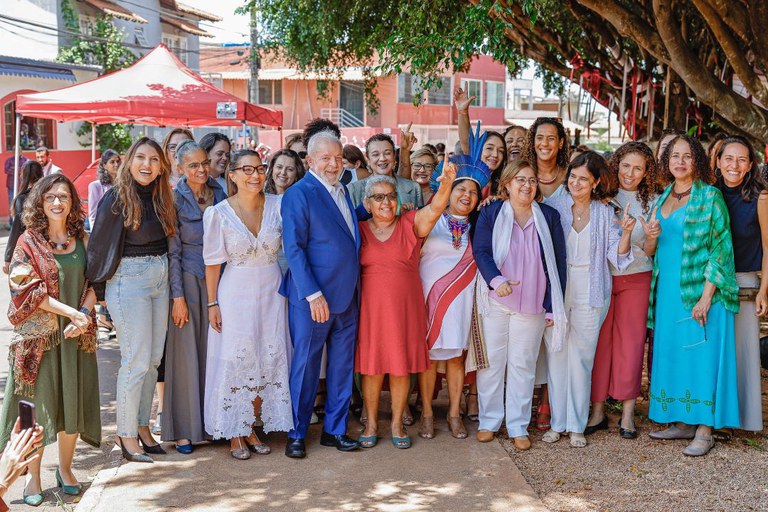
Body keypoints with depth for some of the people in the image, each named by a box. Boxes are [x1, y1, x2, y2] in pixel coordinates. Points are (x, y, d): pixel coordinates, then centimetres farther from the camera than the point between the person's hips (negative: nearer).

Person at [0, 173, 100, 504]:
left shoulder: (82, 240, 7)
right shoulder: (28, 242, -3)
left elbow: (93, 282, 7)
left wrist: (85, 313, -12)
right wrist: (70, 311, -17)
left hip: (76, 332, 3)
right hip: (39, 334, -3)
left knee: (73, 401, 7)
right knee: (38, 401, 1)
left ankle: (65, 468, 25)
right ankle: (33, 476, 14)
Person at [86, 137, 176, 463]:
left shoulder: (160, 198, 8)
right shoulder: (117, 198, -11)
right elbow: (98, 244, -8)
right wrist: (96, 289, -4)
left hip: (160, 279, 7)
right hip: (129, 280, -6)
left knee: (153, 359, 10)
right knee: (136, 361, -4)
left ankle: (142, 425, 21)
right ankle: (126, 434, 7)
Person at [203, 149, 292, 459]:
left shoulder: (278, 205, -3)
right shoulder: (219, 213, -8)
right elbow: (213, 262, -4)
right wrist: (213, 303, -5)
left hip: (271, 291, 3)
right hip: (235, 294, -3)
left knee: (268, 361, 6)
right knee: (235, 362, 2)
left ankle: (251, 430, 20)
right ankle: (234, 436, 13)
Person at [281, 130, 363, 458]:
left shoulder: (342, 191, 14)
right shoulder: (299, 194, -10)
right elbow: (293, 249, -14)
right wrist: (313, 294, -18)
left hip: (347, 296, 7)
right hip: (313, 297, -7)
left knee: (342, 366, 12)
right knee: (306, 365, 4)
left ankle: (335, 429, 24)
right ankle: (296, 434, 17)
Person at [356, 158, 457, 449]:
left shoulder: (409, 225, 2)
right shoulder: (359, 231, 5)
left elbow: (434, 210, -16)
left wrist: (446, 184, -34)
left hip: (405, 306, 0)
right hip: (370, 307, 0)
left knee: (402, 366, 5)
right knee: (372, 366, 4)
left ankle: (397, 423, 19)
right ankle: (371, 423, 18)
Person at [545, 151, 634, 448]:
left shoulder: (605, 214, 4)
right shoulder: (555, 207, 1)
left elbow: (617, 256, 1)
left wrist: (626, 233, -15)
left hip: (590, 295, 0)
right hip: (556, 290, 0)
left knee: (582, 358, 4)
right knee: (556, 355, 3)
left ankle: (577, 425, 14)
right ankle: (557, 422, 15)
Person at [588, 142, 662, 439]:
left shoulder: (652, 201, 4)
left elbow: (648, 251, 3)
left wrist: (650, 236, -18)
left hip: (635, 278, 0)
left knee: (631, 342, 0)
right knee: (600, 341, 2)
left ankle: (627, 414, 7)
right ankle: (598, 411, 10)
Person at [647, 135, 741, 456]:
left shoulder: (710, 197, -6)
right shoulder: (662, 198, 12)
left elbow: (721, 247, -11)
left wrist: (706, 296, -16)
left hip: (699, 291, -6)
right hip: (667, 291, 6)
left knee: (701, 355, -5)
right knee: (672, 354, 9)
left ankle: (704, 432, 0)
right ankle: (683, 422, 19)